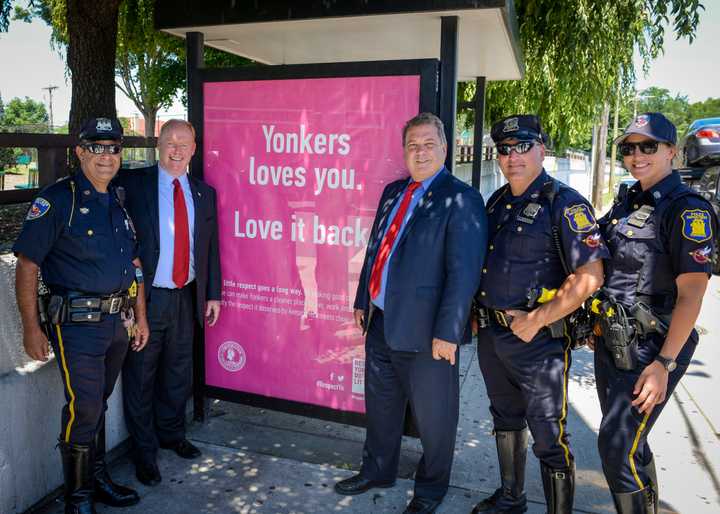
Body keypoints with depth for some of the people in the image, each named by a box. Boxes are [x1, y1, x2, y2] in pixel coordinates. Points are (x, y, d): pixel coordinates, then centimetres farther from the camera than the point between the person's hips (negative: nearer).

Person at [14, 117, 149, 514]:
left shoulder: (122, 201, 9)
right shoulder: (56, 200, -10)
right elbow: (27, 265, -11)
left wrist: (140, 316, 13)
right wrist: (31, 327, -12)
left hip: (119, 320, 6)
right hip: (78, 322, -6)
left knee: (98, 403, 18)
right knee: (84, 408, -2)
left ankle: (97, 478, 34)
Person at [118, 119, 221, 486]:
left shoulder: (204, 193, 7)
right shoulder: (132, 184, -6)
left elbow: (210, 248, 10)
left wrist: (213, 293, 9)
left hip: (185, 298, 4)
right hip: (144, 299, -4)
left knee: (178, 374, 18)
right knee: (141, 377, 9)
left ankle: (171, 433, 40)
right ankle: (144, 452, 27)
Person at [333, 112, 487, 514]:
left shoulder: (461, 199, -13)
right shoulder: (393, 192, 10)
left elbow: (464, 272, -19)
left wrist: (447, 333, -21)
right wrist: (363, 301, 15)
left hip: (425, 332, -7)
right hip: (381, 324, 7)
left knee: (433, 417, 12)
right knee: (380, 405, 23)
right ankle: (377, 471, 45)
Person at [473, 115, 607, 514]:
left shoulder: (564, 204, -13)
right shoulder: (496, 202, 10)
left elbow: (589, 276, -20)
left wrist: (536, 321, -19)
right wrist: (478, 313, 10)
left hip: (538, 338, -7)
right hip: (491, 334, 8)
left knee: (548, 439, 1)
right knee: (506, 420, 22)